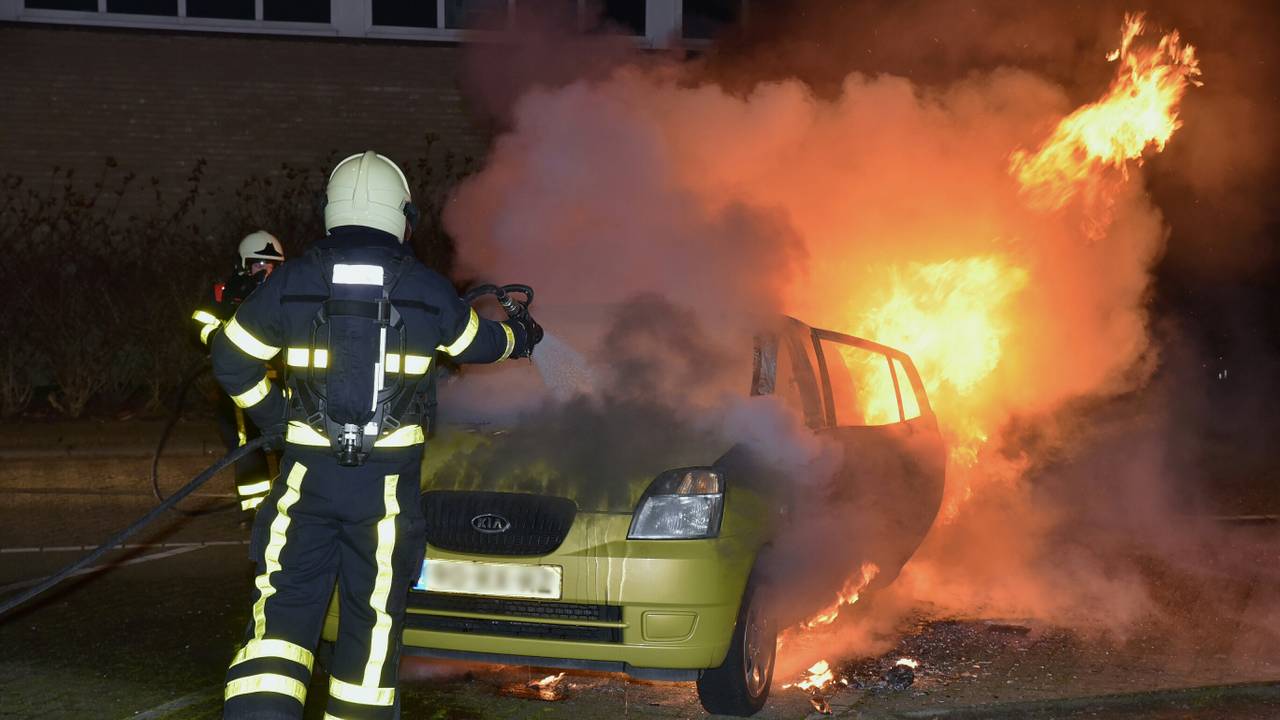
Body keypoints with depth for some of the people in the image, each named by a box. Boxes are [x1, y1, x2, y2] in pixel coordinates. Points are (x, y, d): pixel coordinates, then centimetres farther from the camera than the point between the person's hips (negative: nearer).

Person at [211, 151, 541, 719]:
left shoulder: (293, 281, -1)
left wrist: (272, 414, 18)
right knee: (374, 615, 8)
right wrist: (519, 336, 41)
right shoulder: (426, 289, 1)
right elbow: (479, 344, 20)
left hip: (308, 477, 0)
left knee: (283, 608, -1)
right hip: (389, 482, 0)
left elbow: (230, 359, 5)